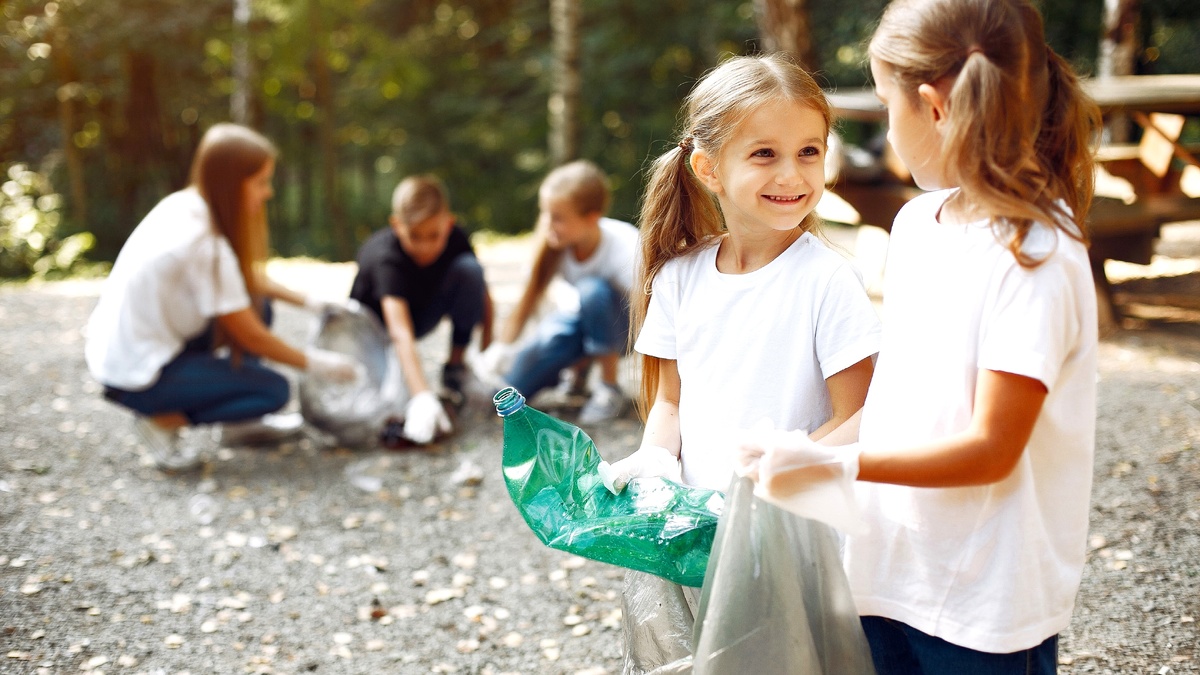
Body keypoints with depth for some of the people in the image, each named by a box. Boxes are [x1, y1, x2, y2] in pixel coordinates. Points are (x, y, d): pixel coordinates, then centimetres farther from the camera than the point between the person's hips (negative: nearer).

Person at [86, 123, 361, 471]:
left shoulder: (185, 205, -1)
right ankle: (163, 420, 0)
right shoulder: (205, 244, -26)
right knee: (274, 390, -6)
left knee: (257, 304, 9)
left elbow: (248, 275, 15)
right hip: (135, 377, -9)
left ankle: (240, 422, 17)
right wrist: (313, 363, -6)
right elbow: (248, 335, -17)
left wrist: (306, 300, 9)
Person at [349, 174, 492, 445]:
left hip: (421, 311, 5)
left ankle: (455, 366, -9)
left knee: (469, 269, -25)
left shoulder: (455, 239, -23)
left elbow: (482, 293, -10)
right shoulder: (386, 257, -37)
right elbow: (400, 333, -50)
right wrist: (422, 397, -61)